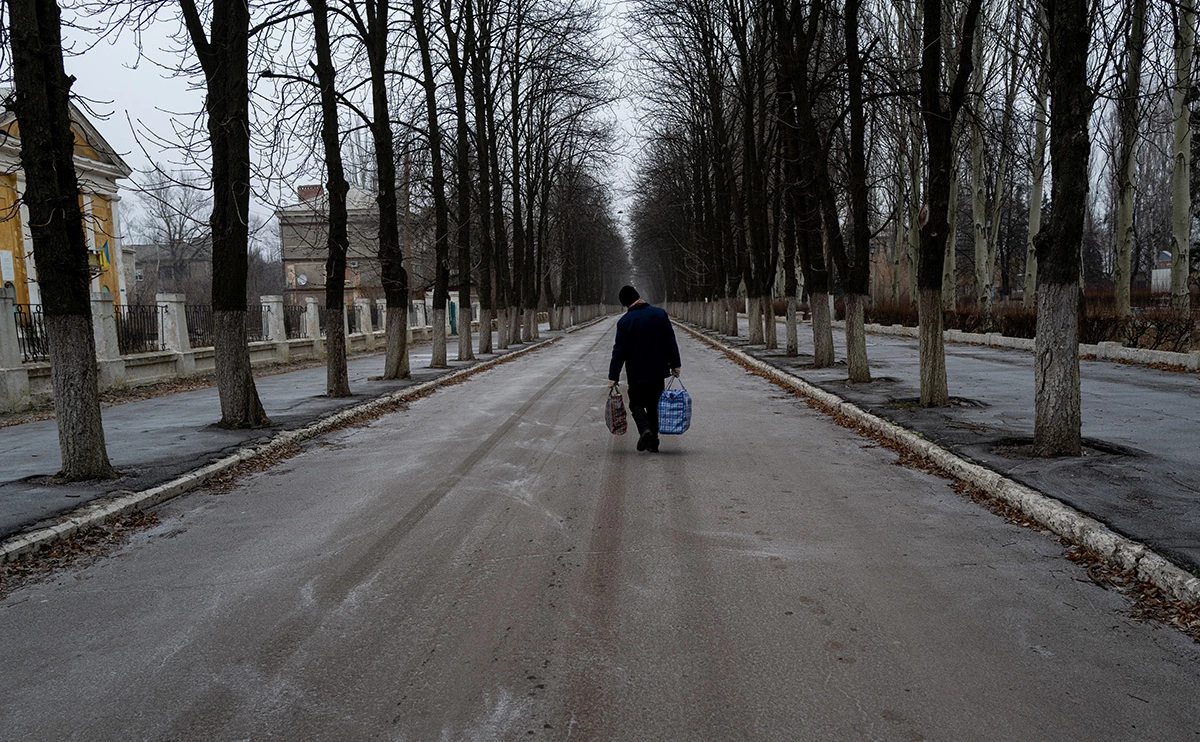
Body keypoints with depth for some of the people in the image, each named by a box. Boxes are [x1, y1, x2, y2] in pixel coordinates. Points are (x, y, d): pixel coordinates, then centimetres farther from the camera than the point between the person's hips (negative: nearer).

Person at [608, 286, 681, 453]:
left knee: (636, 403, 13)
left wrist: (613, 376, -4)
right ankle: (653, 442, 15)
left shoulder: (625, 321, -10)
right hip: (658, 371, 3)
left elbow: (619, 351, -9)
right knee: (653, 405, 15)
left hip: (636, 374, -3)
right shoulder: (660, 314, -1)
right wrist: (675, 364, 8)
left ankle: (645, 429, -14)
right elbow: (670, 341, 1)